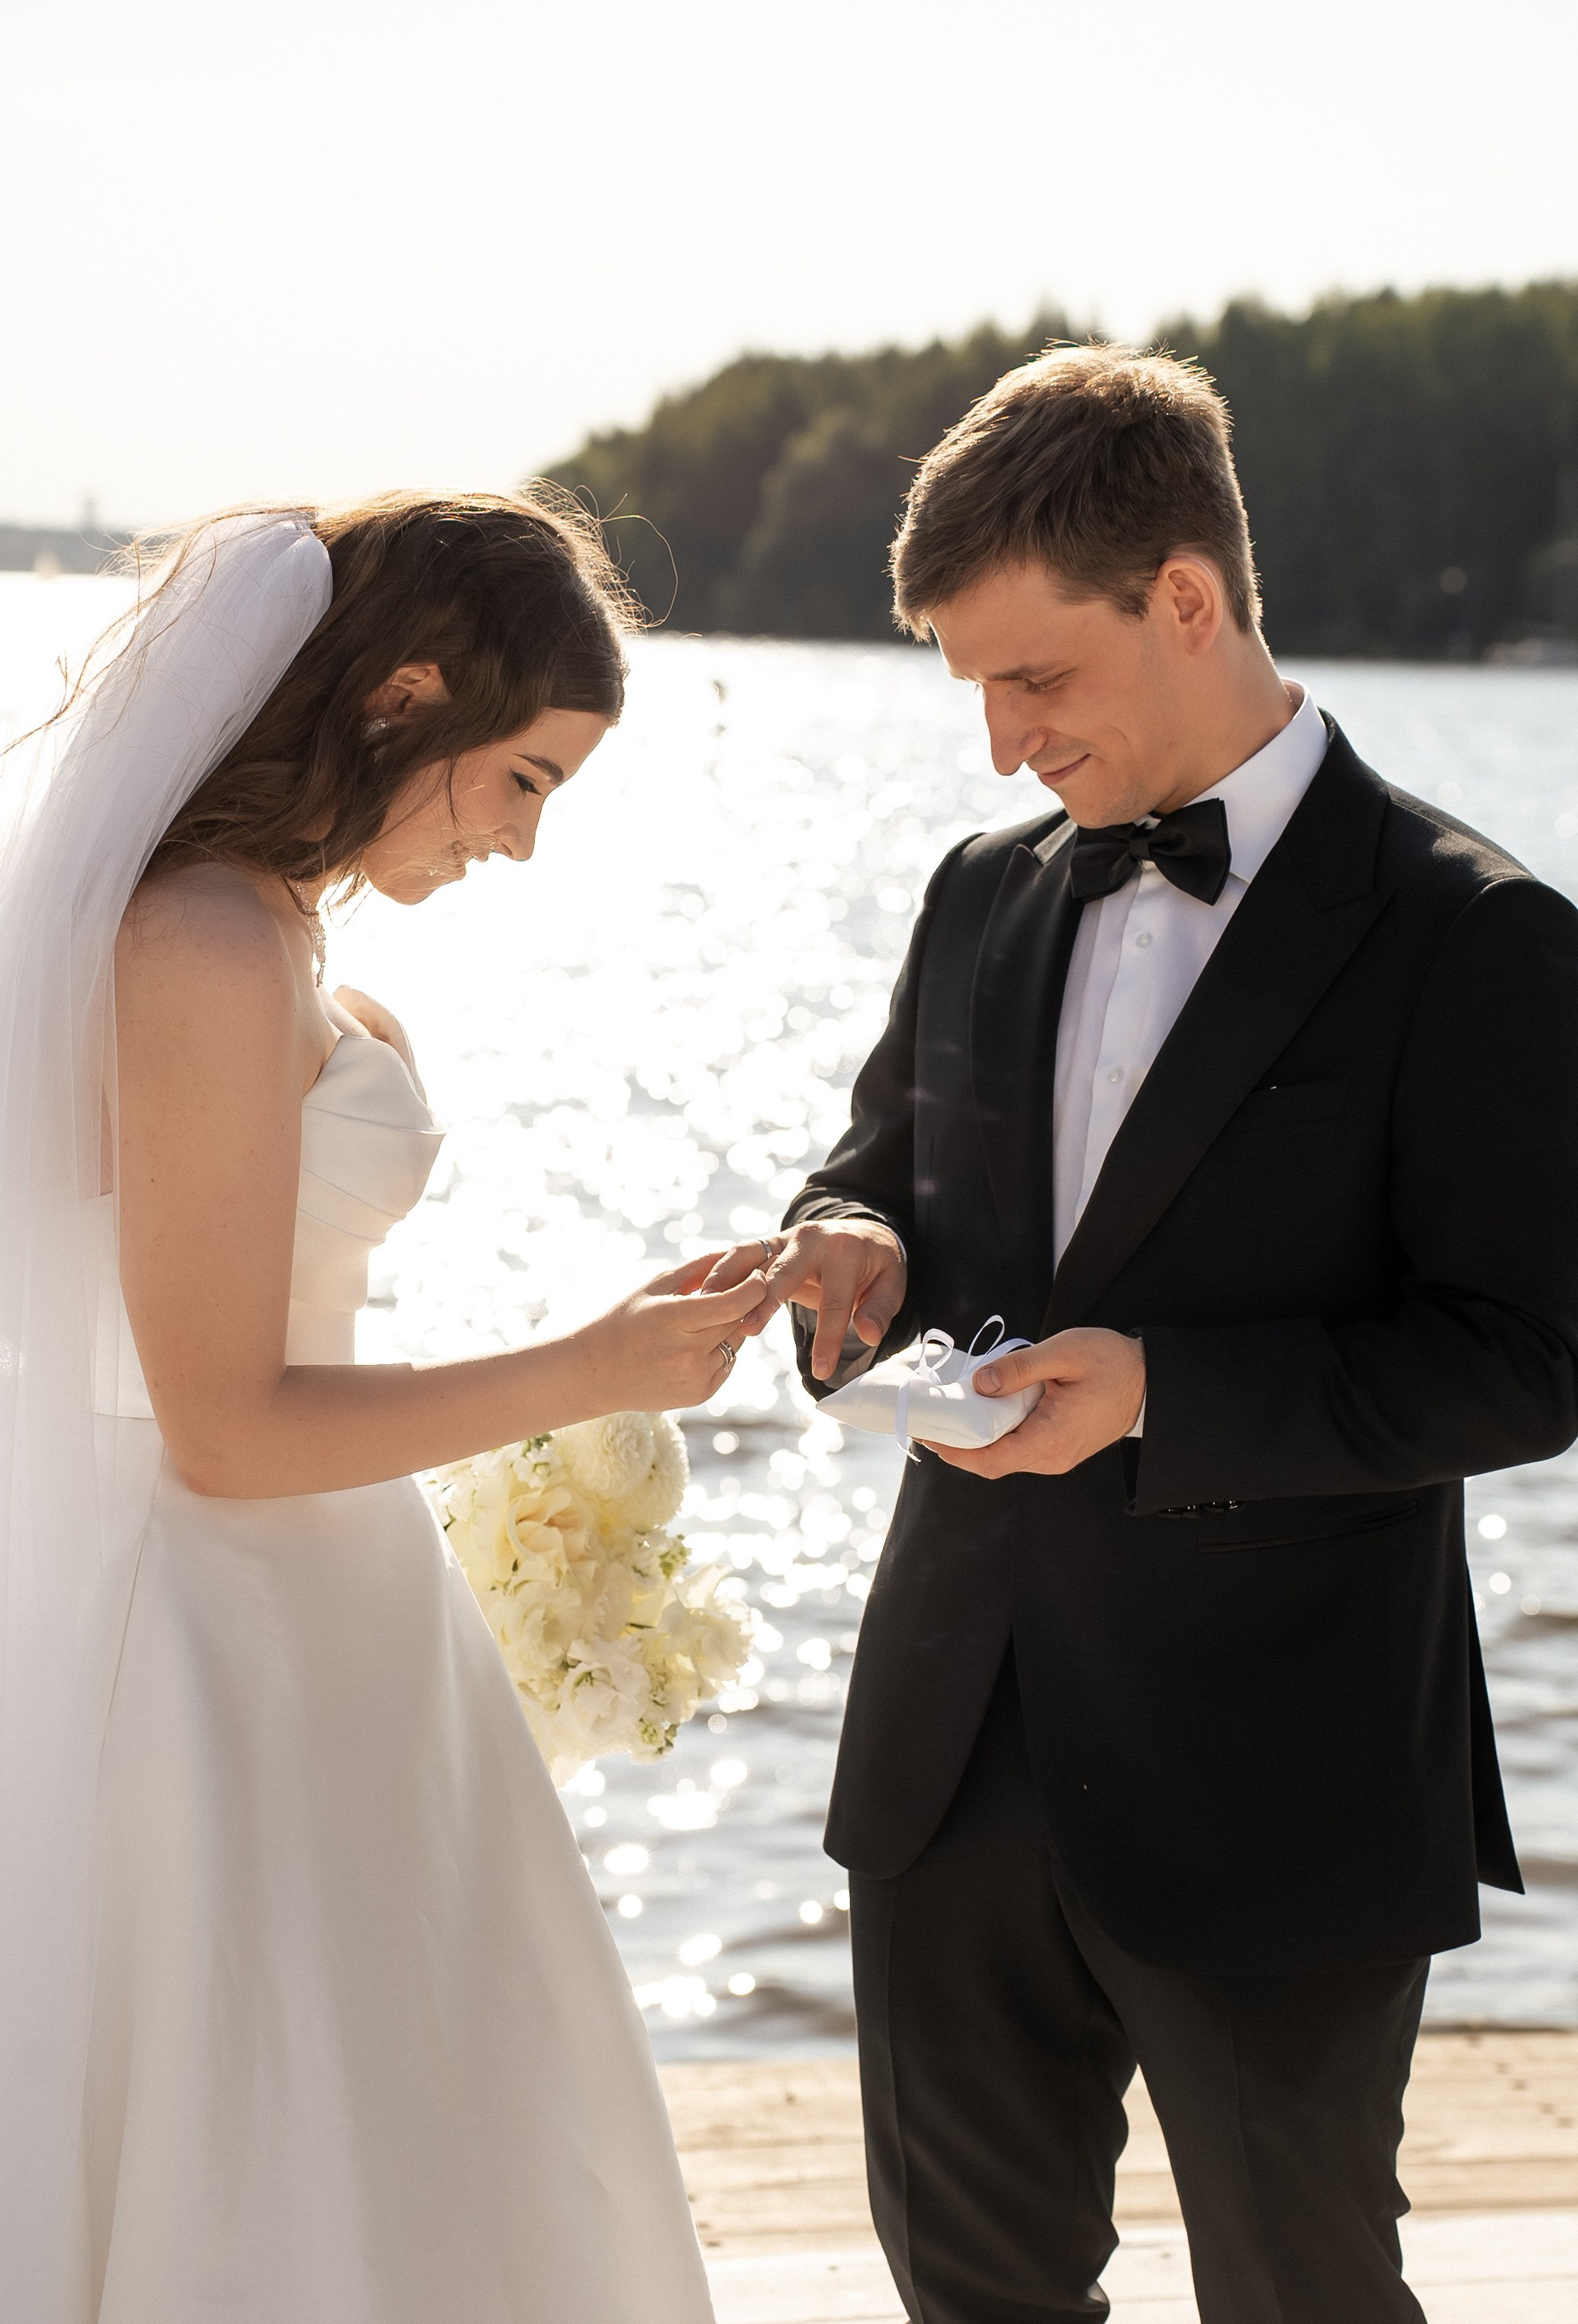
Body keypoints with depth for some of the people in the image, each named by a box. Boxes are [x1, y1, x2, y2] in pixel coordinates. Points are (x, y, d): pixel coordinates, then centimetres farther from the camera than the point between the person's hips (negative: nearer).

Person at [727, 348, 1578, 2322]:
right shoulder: (987, 898, 7)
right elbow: (881, 1168, 19)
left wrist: (1161, 1391, -24)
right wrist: (860, 1253, -5)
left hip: (1274, 1802, -5)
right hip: (959, 1764, 6)